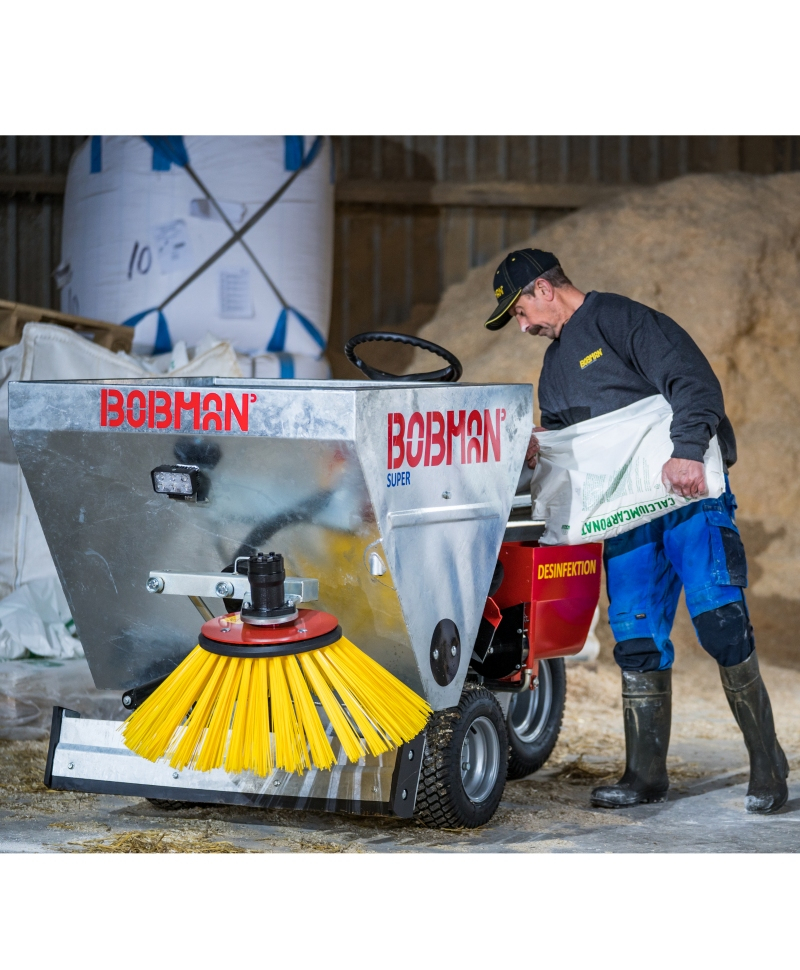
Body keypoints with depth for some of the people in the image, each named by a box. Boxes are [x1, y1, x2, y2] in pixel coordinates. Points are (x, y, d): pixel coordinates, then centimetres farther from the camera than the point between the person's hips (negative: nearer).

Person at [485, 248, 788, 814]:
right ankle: (646, 775, 9)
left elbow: (693, 381, -15)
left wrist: (686, 451, -29)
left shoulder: (623, 321, -4)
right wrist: (537, 449, 5)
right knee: (637, 638, 3)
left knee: (717, 616, -17)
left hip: (687, 490, -8)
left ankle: (767, 767, -9)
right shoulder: (555, 367, 23)